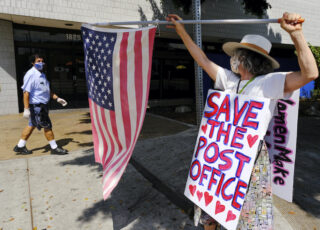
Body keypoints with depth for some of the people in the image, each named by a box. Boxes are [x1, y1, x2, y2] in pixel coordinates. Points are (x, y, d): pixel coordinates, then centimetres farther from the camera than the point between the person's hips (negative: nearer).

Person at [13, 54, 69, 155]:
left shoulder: (42, 75, 15)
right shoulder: (31, 75, -15)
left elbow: (47, 90, 22)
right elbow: (26, 92, -20)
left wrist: (57, 99, 14)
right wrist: (26, 109, -24)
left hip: (43, 105, 10)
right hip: (36, 106, -10)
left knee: (31, 125, 17)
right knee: (47, 126, -3)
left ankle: (20, 147, 29)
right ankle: (54, 148, 8)